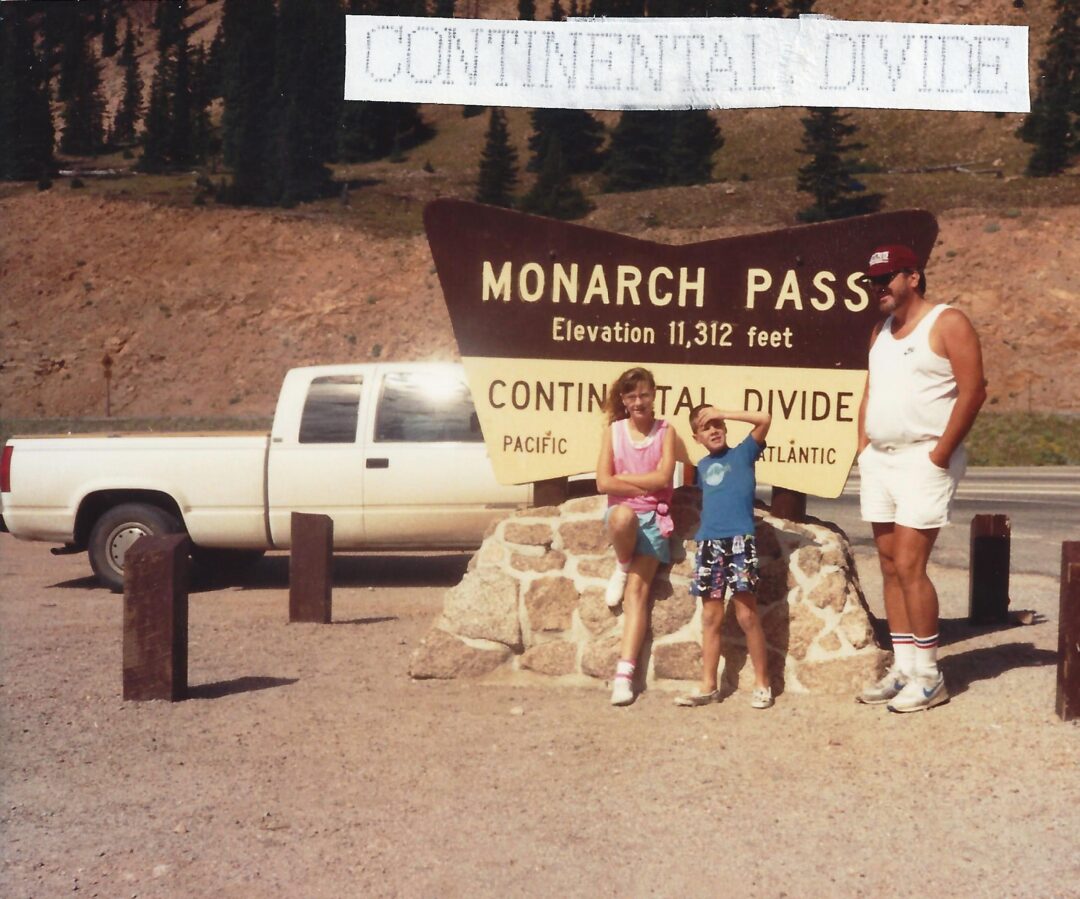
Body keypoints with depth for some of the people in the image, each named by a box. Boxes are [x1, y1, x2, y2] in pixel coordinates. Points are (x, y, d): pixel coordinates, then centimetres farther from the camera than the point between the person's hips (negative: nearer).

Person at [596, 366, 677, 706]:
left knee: (637, 590, -11)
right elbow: (603, 483, -4)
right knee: (623, 514, -39)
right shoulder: (613, 430, 3)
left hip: (653, 516, 0)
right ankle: (622, 567, -6)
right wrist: (644, 486, -8)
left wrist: (622, 478, -5)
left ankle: (625, 673, -15)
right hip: (621, 512, 0)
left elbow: (663, 478, -9)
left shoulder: (665, 431, 3)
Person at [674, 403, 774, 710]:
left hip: (739, 540, -5)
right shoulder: (702, 466, 19)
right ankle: (708, 686, 11)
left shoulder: (743, 453, 6)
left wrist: (721, 413, -3)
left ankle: (762, 684, 3)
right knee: (710, 618, 6)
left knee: (747, 615, -6)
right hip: (708, 543, 5)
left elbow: (764, 419, -6)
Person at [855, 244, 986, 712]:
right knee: (889, 566, 7)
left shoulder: (947, 323, -6)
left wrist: (940, 454, -15)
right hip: (879, 461, 8)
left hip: (924, 460, -8)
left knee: (909, 565, -11)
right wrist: (864, 447, 9)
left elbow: (973, 390, -13)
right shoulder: (880, 332, 17)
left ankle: (929, 676, 0)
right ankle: (902, 668, 14)